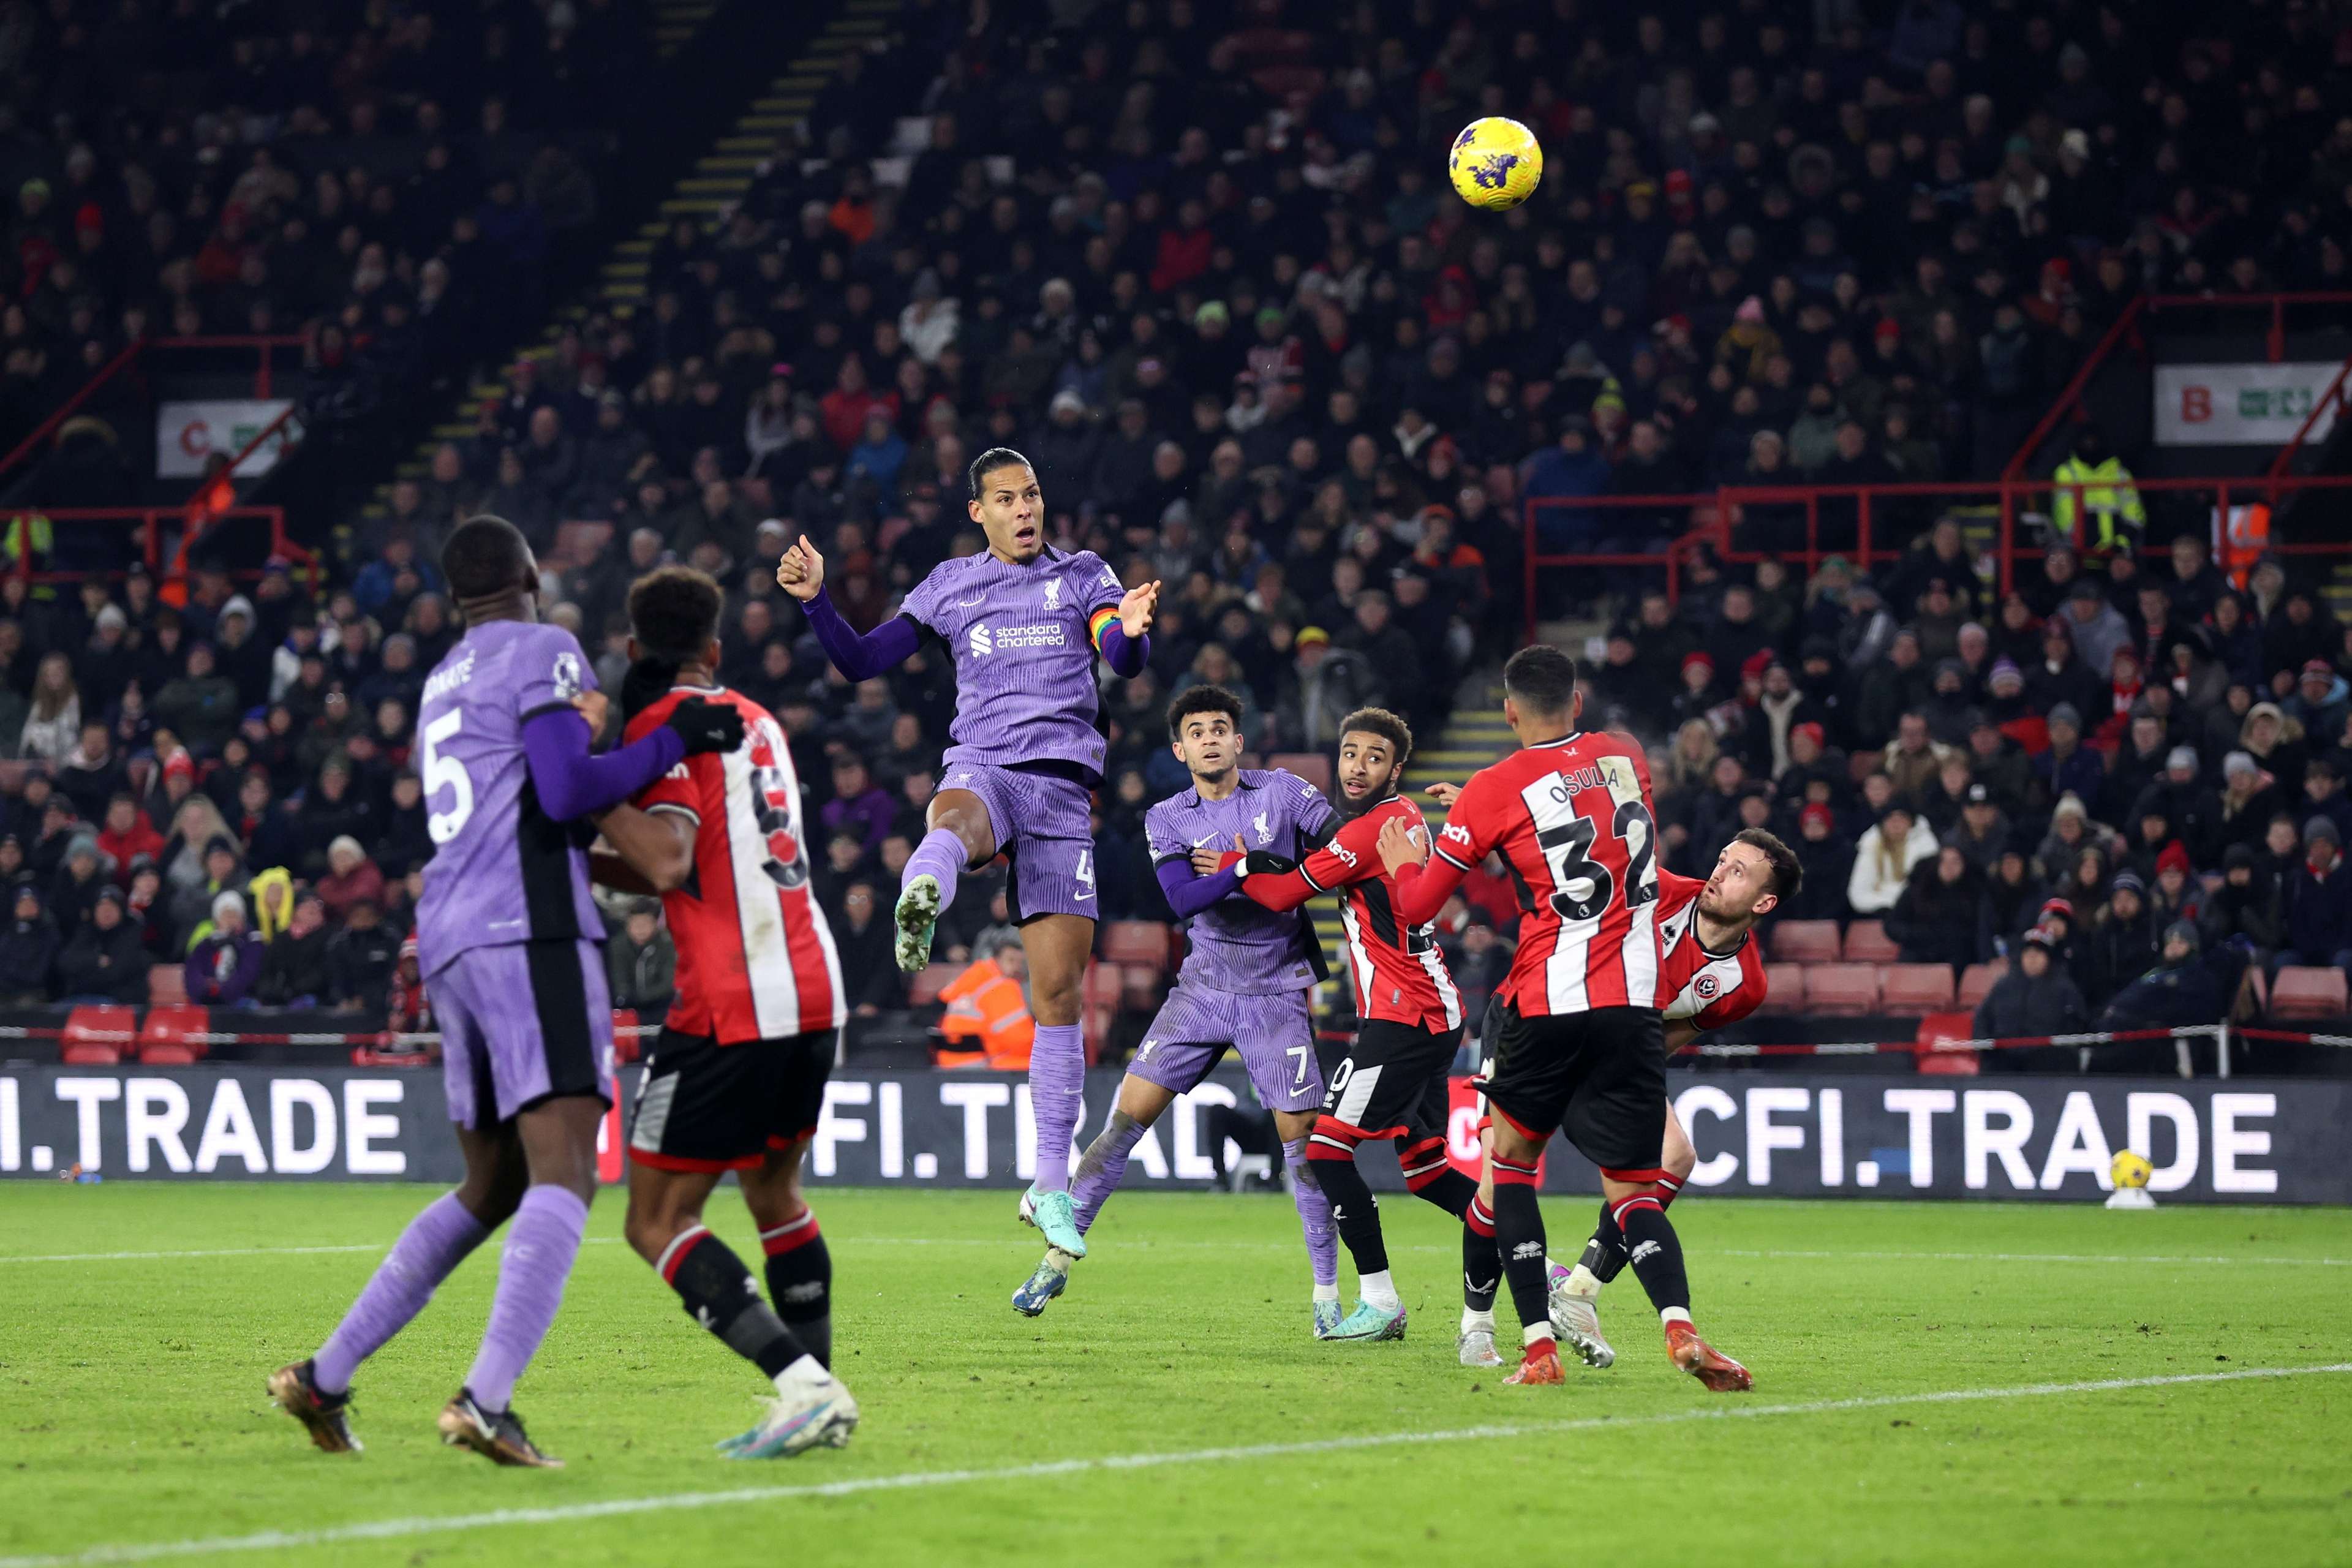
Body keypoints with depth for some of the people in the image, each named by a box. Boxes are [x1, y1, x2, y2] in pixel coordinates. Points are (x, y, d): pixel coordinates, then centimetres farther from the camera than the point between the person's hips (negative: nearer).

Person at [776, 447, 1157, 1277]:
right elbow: (861, 662, 17)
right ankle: (920, 906, -79)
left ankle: (1050, 1185, 6)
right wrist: (815, 599, 0)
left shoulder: (1083, 575, 14)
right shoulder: (950, 585, 16)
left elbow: (1126, 662, -3)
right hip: (982, 767, -1)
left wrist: (1129, 629, -27)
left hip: (1063, 786, 1)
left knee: (1058, 990, -2)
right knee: (954, 817, -42)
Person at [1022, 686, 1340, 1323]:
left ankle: (1327, 1292, 2)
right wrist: (1248, 869, -28)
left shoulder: (1281, 793, 0)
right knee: (1128, 1115, -4)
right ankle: (1060, 1254, 4)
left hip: (1278, 995, -2)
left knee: (1302, 1140, -7)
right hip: (1202, 989, 2)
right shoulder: (1166, 819, 3)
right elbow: (1183, 899, -14)